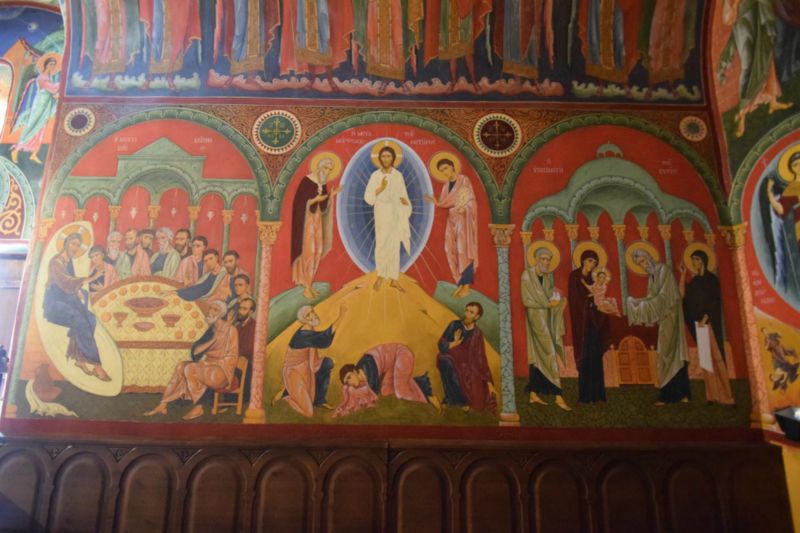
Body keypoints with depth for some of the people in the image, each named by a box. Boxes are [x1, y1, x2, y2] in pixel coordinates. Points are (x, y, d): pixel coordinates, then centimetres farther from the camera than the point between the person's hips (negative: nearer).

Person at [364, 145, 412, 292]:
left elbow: (403, 196, 12)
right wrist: (380, 188, -19)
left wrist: (404, 201, -10)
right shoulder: (375, 175, -2)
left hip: (397, 214, 3)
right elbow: (368, 197, -5)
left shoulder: (398, 175, 7)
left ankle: (393, 279, 12)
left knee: (395, 246, 5)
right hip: (382, 213, -3)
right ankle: (380, 275, 9)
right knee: (381, 244, -9)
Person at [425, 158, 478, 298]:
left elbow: (472, 200, -9)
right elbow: (444, 204, 7)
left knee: (464, 251, -8)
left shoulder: (464, 180, -6)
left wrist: (464, 208, -27)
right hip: (452, 220, 6)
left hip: (464, 219, -6)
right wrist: (436, 202, -12)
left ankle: (467, 286, -6)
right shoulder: (446, 186, 13)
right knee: (452, 251, 2)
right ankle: (460, 283, 10)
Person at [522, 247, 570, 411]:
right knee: (550, 354, -12)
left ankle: (533, 394, 10)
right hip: (536, 318, -7)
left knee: (538, 356, 6)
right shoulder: (527, 274, -8)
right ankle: (558, 396, -11)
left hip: (548, 318, 7)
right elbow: (526, 300, -13)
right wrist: (548, 304, -13)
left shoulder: (549, 276, 12)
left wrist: (555, 299, -8)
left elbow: (553, 297, 14)